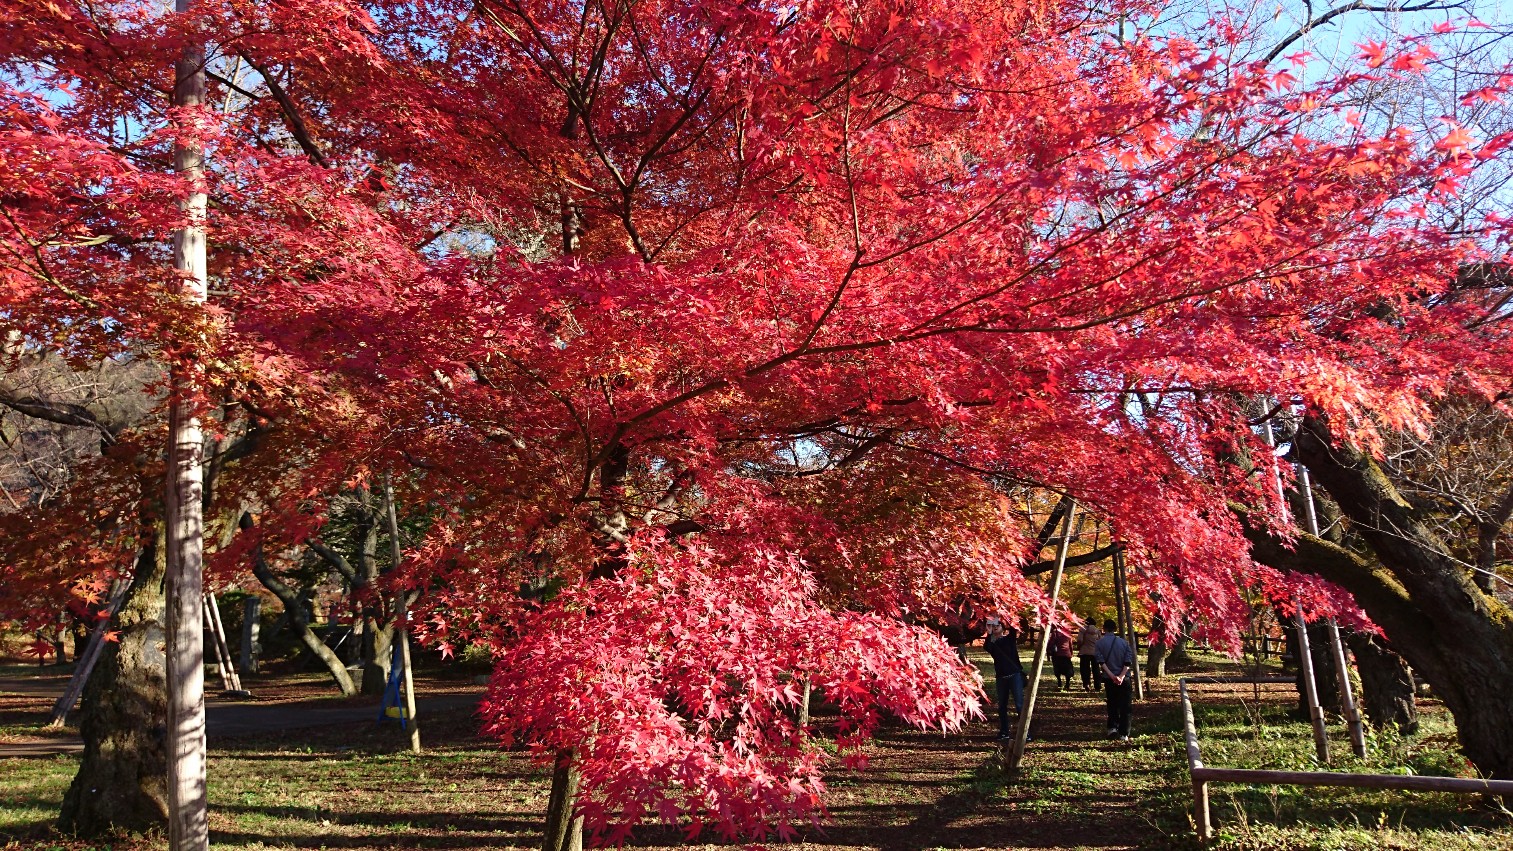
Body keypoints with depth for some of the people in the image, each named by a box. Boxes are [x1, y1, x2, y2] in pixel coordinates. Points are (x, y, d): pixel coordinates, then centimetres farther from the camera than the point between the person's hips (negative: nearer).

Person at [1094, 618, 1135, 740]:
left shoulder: (1100, 643, -2)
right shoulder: (1124, 642, 2)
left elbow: (1101, 661, -11)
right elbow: (1128, 661, -7)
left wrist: (1112, 676, -15)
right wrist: (1121, 676, -15)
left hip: (1109, 680, 0)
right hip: (1124, 679, 0)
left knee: (1112, 704, 17)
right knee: (1125, 707, 5)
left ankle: (1113, 727, 5)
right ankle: (1123, 734, 1)